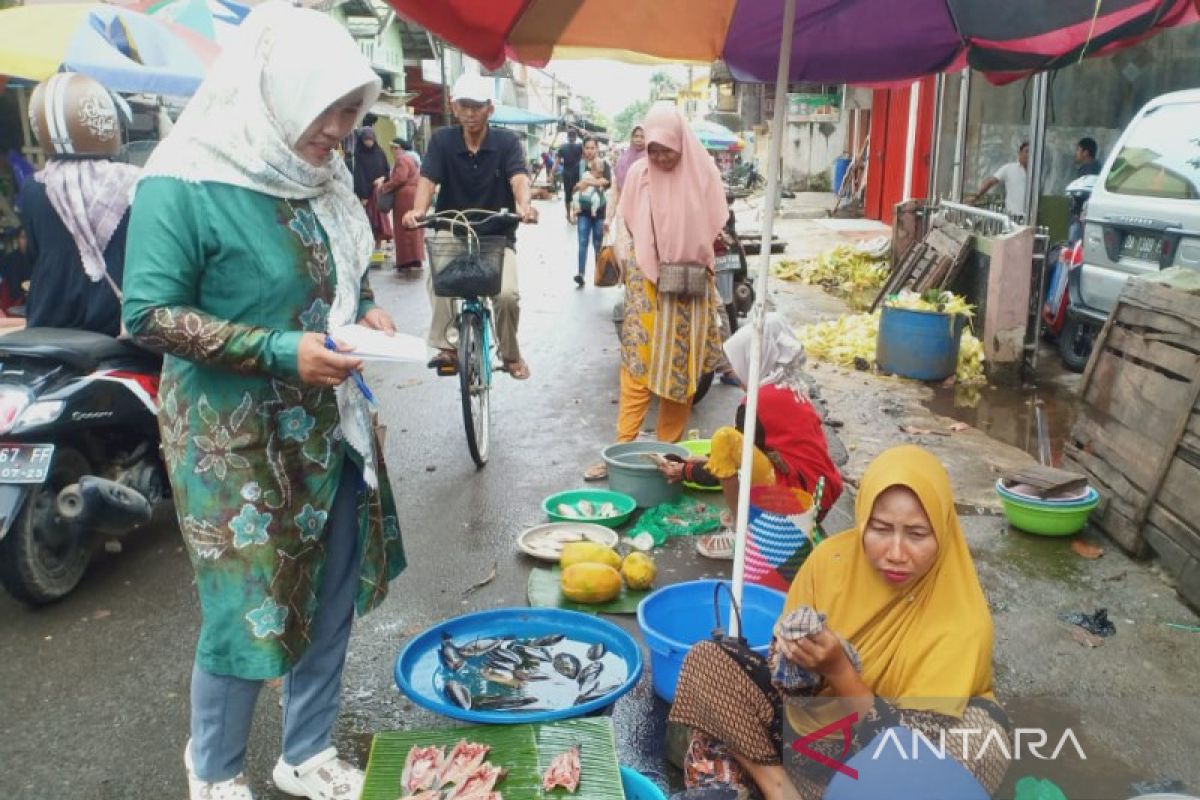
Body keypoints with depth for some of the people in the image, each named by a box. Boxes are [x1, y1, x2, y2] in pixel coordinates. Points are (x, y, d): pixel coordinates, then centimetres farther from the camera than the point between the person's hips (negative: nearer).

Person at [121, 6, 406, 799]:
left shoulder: (321, 176, 4)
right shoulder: (184, 185, -17)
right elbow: (148, 314, -18)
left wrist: (366, 309, -4)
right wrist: (280, 350, -26)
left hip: (328, 423, 7)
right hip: (236, 438, -7)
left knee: (331, 599, 15)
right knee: (246, 608, 5)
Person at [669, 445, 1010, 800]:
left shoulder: (963, 619, -25)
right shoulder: (831, 557, -16)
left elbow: (908, 744, -25)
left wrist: (838, 670, -37)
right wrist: (794, 660, -29)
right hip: (813, 715, 3)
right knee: (705, 661, -12)